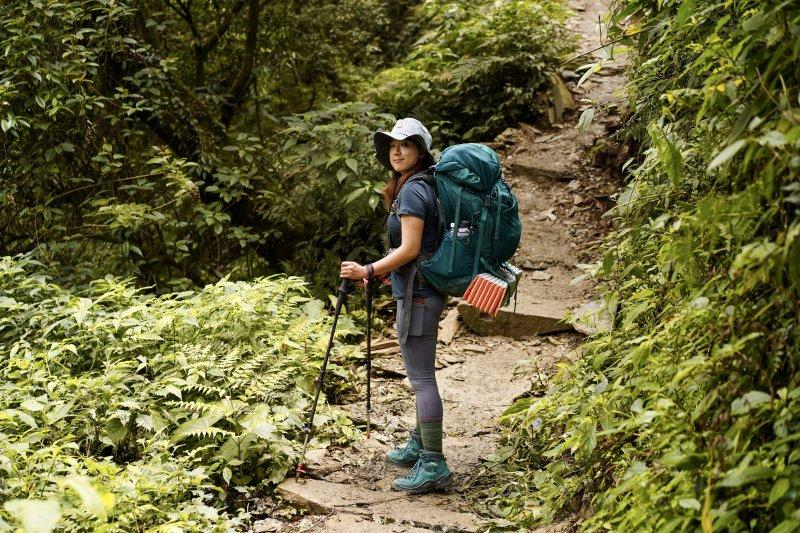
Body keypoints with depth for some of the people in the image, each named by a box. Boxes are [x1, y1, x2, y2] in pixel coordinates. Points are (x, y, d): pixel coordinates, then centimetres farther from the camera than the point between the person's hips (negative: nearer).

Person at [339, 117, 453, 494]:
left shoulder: (412, 190, -15)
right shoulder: (421, 186, 16)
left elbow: (409, 249, -21)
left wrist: (369, 271, -20)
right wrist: (387, 271, 28)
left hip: (417, 294, -11)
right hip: (421, 291, 11)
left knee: (422, 377, -10)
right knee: (421, 374, 20)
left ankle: (434, 466, -10)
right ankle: (418, 446, 33)